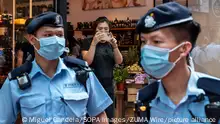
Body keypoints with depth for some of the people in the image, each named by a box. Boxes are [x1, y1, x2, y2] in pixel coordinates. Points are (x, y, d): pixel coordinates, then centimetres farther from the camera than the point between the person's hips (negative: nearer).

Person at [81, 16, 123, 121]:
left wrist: (114, 45, -14)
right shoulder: (88, 42, -1)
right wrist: (94, 43, -23)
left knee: (108, 117, 6)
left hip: (108, 86, 5)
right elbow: (87, 61, -15)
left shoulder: (110, 43, 12)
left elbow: (119, 61, 0)